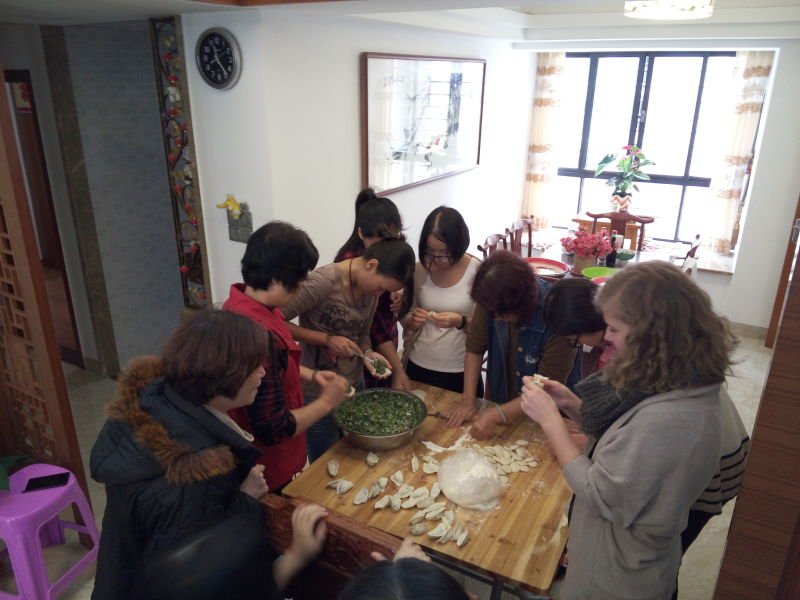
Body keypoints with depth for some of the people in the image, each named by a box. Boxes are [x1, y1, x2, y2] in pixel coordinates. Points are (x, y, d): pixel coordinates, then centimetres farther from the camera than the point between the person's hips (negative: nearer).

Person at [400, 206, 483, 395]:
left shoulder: (478, 272, -12)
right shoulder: (419, 270, -3)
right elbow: (406, 319, 7)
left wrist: (460, 322, -27)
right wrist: (413, 321, -15)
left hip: (461, 372, -3)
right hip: (419, 367, 3)